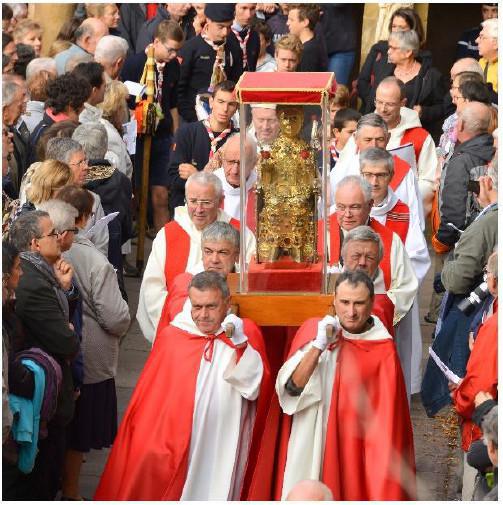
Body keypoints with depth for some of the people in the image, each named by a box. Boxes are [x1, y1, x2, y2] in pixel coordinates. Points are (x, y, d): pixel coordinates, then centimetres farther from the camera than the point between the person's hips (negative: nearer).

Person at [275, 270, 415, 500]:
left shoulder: (383, 351, -8)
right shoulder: (312, 330, 0)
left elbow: (386, 420, -7)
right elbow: (291, 387, -5)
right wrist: (318, 346, -17)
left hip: (355, 455, -2)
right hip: (309, 451, 2)